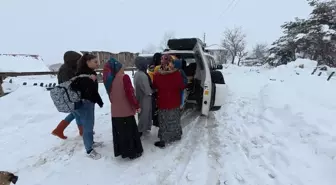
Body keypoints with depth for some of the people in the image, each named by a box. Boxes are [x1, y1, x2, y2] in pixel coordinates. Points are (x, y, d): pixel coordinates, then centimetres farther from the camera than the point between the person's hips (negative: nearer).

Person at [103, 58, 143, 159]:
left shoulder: (109, 79, 5)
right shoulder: (124, 77, -15)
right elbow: (130, 94, -19)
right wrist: (137, 106, -9)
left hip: (115, 111, 6)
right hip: (126, 110, -6)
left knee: (119, 132, 17)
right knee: (130, 132, 8)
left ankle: (121, 151, 31)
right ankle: (134, 152, 20)